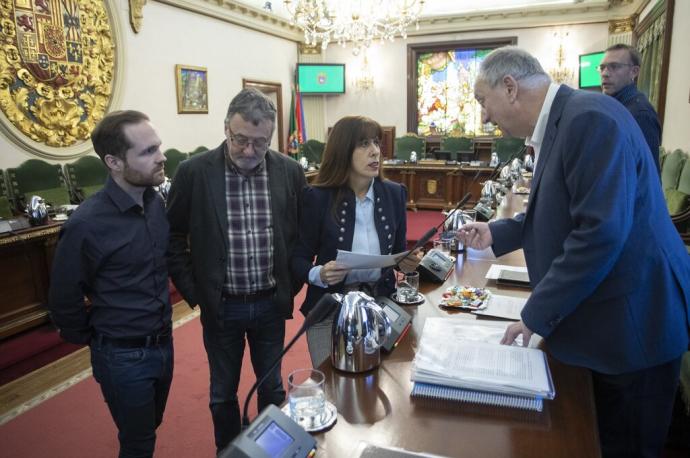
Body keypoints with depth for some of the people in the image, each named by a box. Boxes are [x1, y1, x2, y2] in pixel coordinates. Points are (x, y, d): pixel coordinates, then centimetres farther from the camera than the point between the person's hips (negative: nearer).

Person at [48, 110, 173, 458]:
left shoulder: (156, 202, -4)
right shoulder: (86, 224, -23)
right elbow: (63, 301, -10)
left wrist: (162, 333, 14)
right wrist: (92, 340, 3)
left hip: (163, 344, 5)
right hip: (123, 356, -5)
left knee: (150, 428, 25)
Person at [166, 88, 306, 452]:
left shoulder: (290, 171, -6)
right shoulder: (194, 171, -11)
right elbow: (173, 238, -2)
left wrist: (290, 285, 1)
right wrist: (193, 292, -4)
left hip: (271, 304, 2)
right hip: (220, 307, -1)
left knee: (272, 388, 19)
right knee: (222, 393, 17)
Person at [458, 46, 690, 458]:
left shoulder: (590, 118, -23)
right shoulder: (560, 123, 7)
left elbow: (600, 230, -29)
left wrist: (537, 314, -22)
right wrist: (496, 233, 11)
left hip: (631, 321, -8)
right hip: (602, 317, 9)